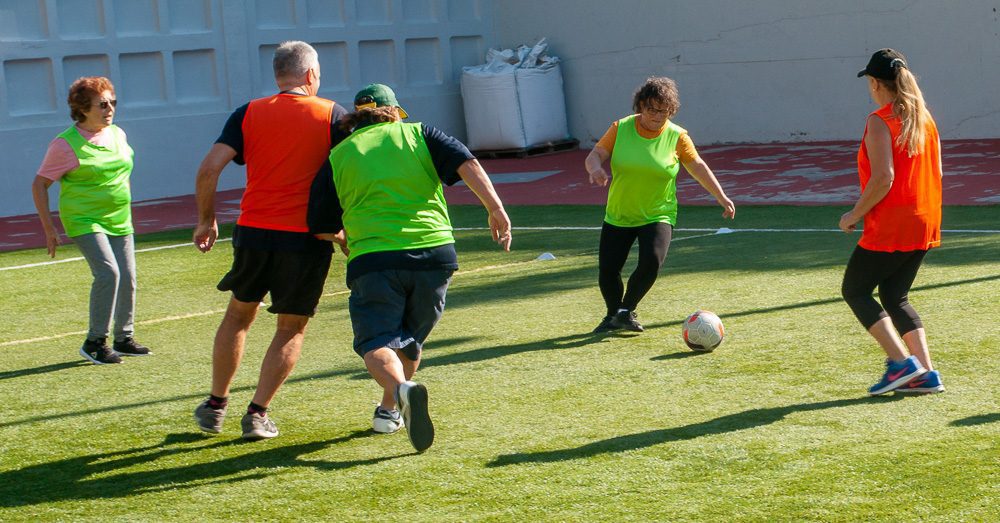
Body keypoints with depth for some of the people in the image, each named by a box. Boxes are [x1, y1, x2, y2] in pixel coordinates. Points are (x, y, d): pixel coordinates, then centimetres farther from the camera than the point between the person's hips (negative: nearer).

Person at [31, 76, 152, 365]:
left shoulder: (118, 135, 7)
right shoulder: (66, 144, -11)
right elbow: (39, 184, -6)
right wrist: (49, 227, -8)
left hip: (120, 221, 6)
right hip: (84, 219, -6)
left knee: (127, 277, 5)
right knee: (108, 272, -21)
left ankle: (124, 338, 23)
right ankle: (95, 342, -9)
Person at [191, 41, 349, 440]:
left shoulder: (249, 114, 5)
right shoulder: (332, 114, 0)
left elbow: (209, 168, -4)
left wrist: (206, 220, 8)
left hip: (254, 233, 3)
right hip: (307, 240, -2)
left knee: (238, 315, 21)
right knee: (291, 329, 11)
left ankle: (215, 406, 27)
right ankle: (257, 415, 8)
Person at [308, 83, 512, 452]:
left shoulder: (338, 156, 12)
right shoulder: (418, 135, 12)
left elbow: (322, 228, 14)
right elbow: (467, 164, -4)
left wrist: (343, 238, 35)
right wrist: (496, 210, -7)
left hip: (373, 261, -2)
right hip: (434, 253, 2)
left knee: (377, 342, -4)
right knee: (410, 339, 22)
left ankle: (401, 390, -34)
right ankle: (389, 410, 30)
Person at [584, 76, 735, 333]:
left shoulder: (677, 136, -5)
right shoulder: (621, 129, -4)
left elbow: (698, 167, 3)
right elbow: (595, 155, -5)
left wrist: (721, 196, 0)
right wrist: (596, 169, -29)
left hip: (658, 215, -1)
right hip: (618, 216, 1)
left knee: (651, 262, -24)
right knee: (607, 269, -1)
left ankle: (627, 310, 1)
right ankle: (613, 315, 28)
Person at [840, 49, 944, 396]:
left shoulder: (880, 122, -14)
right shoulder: (924, 118, 10)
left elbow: (883, 178, -22)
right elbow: (936, 172, 13)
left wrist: (855, 215, -11)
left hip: (889, 228, -8)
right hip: (925, 224, 8)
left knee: (854, 291, 7)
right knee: (895, 296, 17)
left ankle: (901, 361, -4)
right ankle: (925, 374, 9)